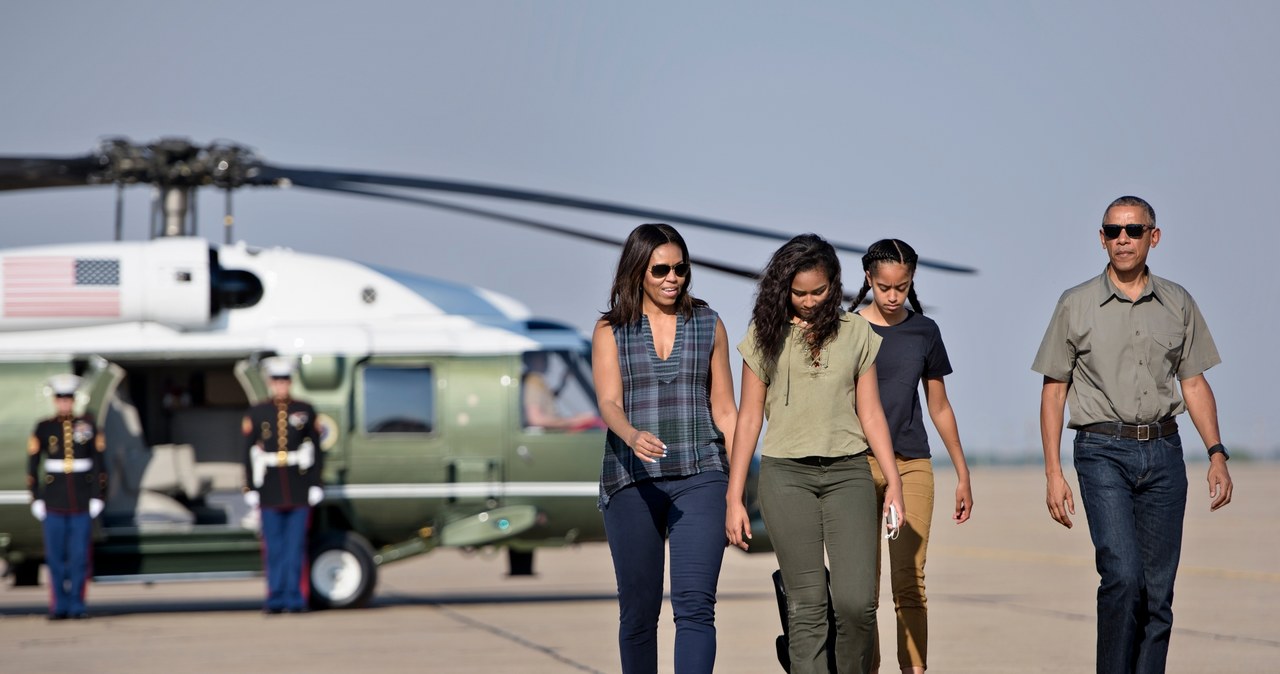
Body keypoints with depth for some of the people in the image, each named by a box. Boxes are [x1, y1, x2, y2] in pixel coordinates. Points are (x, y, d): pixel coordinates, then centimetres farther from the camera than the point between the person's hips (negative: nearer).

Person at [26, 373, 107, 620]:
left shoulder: (88, 425, 3)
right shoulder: (43, 428, 2)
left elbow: (99, 463, 4)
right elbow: (32, 465, 4)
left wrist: (98, 497, -1)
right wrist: (36, 498, -1)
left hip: (82, 503, 0)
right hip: (54, 504, 0)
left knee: (80, 555, -1)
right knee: (56, 556, 2)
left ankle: (77, 606, 6)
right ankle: (59, 606, 9)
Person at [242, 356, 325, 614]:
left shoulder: (305, 411, 6)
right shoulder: (256, 413, 6)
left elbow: (316, 450, 6)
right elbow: (249, 453, 4)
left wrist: (316, 484, 0)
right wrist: (250, 488, -1)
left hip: (299, 488, 0)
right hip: (270, 490, 0)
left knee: (297, 545, -1)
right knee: (274, 547, 1)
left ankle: (295, 598, 4)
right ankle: (275, 599, 7)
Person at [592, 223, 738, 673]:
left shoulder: (708, 325, 10)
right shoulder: (610, 330, 6)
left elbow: (724, 410, 12)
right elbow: (608, 403, -7)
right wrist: (632, 436, -30)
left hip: (699, 478, 0)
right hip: (632, 482, 0)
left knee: (695, 605, -15)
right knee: (638, 610, 6)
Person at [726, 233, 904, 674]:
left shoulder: (856, 333, 8)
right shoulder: (766, 336, 5)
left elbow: (870, 414, 11)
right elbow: (749, 419, 6)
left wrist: (894, 481, 4)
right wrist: (734, 498, 3)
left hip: (848, 472, 1)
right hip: (786, 474, -1)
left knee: (856, 602, -10)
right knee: (806, 604, -5)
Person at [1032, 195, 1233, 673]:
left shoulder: (1178, 304, 10)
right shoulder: (1076, 305, 3)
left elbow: (1194, 383, 13)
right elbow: (1053, 389, 5)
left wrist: (1216, 454, 1)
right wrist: (1053, 472, -3)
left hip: (1163, 454, 3)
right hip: (1103, 454, -3)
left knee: (1158, 590, 2)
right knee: (1123, 576, -18)